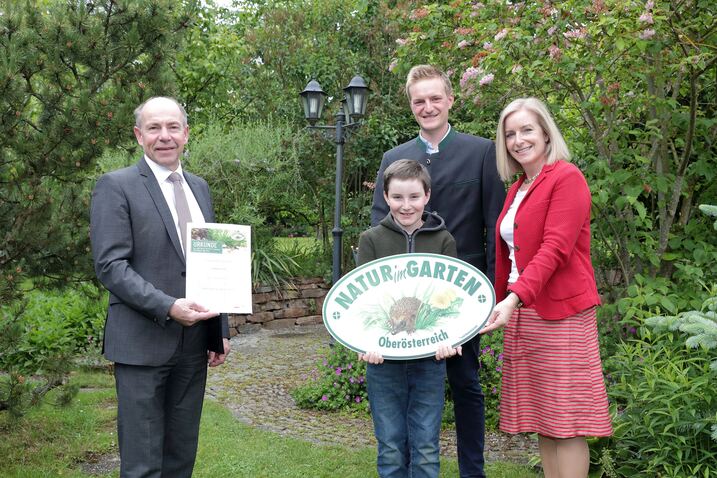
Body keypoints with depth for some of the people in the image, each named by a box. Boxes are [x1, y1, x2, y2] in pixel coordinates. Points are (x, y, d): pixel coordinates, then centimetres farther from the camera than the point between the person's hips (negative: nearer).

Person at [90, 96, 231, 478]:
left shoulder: (199, 187, 14)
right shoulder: (116, 186, -6)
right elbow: (110, 265, -14)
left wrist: (220, 330, 13)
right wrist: (168, 307, -24)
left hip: (194, 344, 6)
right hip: (143, 343, -6)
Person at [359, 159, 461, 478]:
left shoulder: (443, 240, 4)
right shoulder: (371, 240, 3)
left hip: (429, 358, 0)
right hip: (383, 359, 0)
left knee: (426, 450, 5)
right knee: (391, 449, 7)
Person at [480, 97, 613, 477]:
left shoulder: (566, 178, -8)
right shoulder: (517, 189, 18)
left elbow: (555, 248, -19)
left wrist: (516, 297, -29)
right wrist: (502, 303, 10)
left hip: (560, 314, -8)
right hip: (521, 316, 8)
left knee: (564, 423, -5)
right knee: (542, 420, 9)